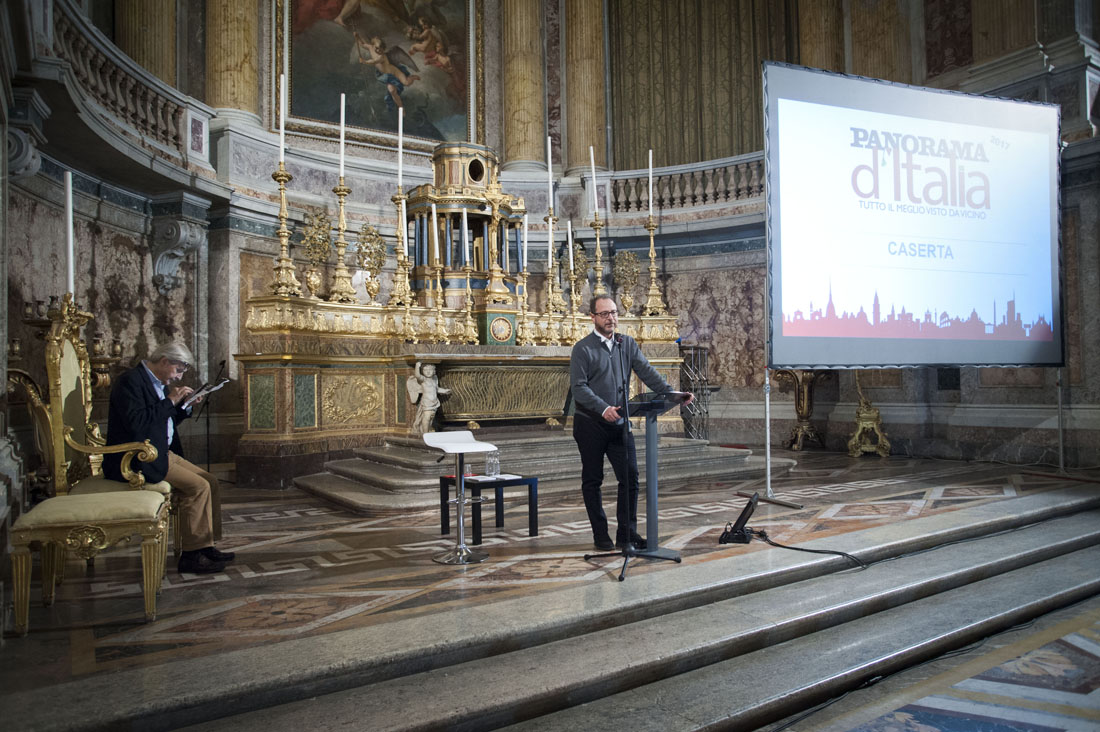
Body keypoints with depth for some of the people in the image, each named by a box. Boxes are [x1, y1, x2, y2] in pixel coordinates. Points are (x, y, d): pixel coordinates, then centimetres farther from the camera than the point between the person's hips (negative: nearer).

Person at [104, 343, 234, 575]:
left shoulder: (159, 383, 15)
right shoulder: (130, 381, -15)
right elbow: (136, 422, -27)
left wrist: (185, 406, 6)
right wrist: (170, 401, -20)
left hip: (162, 452, 10)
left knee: (210, 482, 0)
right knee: (198, 486, -20)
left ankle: (205, 547, 5)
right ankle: (191, 556, -13)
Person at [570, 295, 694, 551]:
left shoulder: (628, 344, 8)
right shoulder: (582, 349, -6)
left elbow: (646, 371, -2)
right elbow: (579, 387, -14)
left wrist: (671, 393, -17)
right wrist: (603, 409, -29)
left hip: (620, 423, 4)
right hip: (591, 424, -4)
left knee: (630, 477, 0)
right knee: (592, 480, 5)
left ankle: (627, 535, 9)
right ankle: (601, 535, 17)